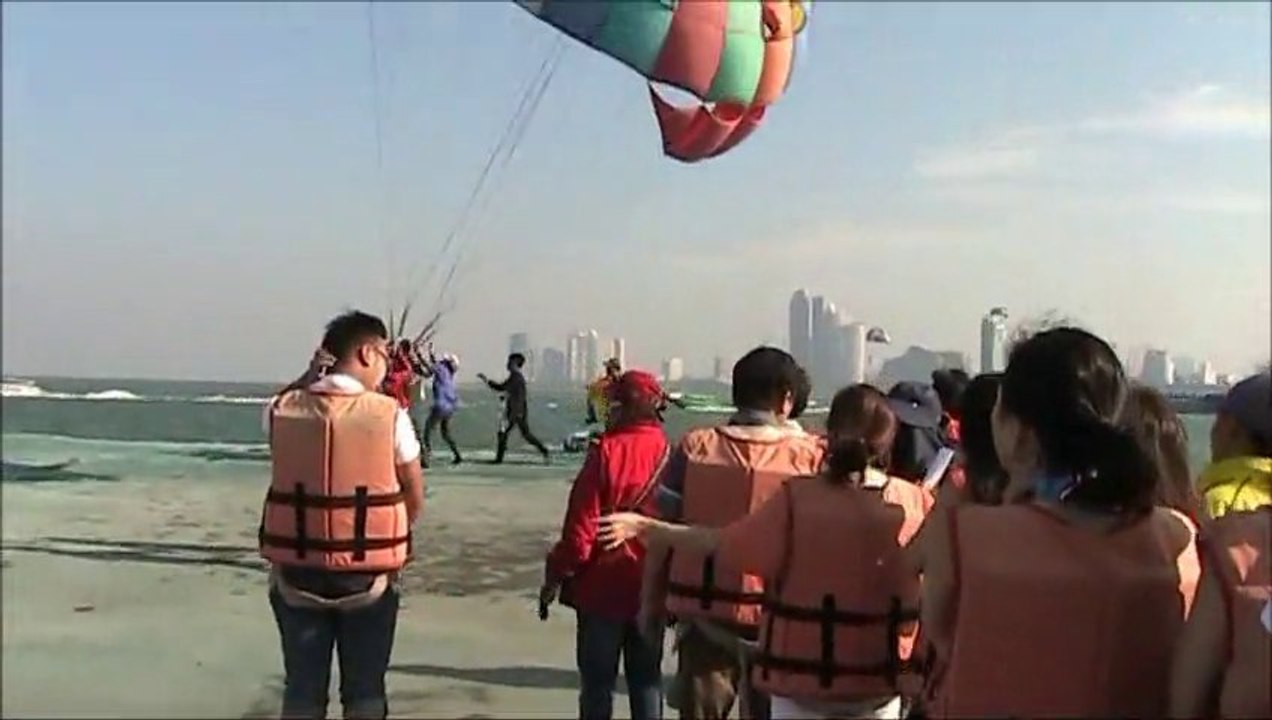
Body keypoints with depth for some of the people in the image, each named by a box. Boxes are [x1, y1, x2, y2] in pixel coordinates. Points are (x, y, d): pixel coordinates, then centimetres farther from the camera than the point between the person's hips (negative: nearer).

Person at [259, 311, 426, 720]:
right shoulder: (389, 415, -13)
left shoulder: (282, 411, -6)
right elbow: (415, 501, -2)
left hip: (296, 573, 3)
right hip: (367, 575, -2)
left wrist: (307, 378, 7)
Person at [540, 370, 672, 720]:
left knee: (597, 681, 9)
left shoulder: (607, 450, -16)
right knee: (646, 679, 15)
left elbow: (581, 523, -15)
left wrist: (557, 575, -3)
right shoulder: (668, 453, -6)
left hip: (602, 585, -3)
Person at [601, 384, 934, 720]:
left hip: (802, 671, -1)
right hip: (879, 676, 2)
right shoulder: (915, 501, -7)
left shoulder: (798, 498, -13)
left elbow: (723, 543, -8)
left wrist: (644, 526, 0)